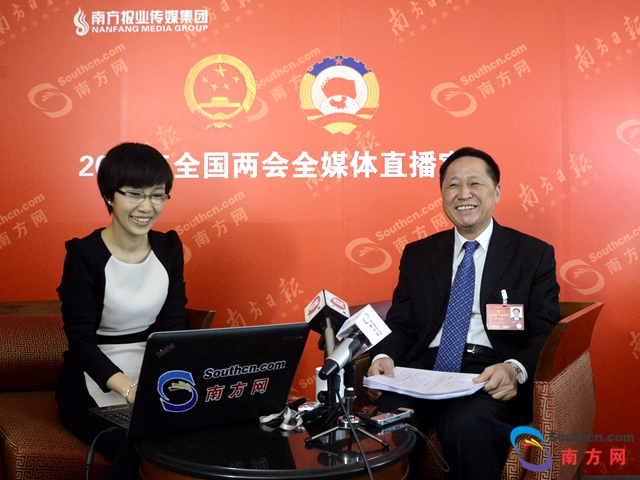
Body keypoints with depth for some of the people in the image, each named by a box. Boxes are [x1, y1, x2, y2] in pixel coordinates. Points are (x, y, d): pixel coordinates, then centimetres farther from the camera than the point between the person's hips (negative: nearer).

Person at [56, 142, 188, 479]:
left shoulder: (169, 247, 2)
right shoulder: (84, 255, -12)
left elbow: (174, 324, 0)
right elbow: (81, 340, -17)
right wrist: (129, 389, -34)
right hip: (94, 389, -4)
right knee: (138, 449, -28)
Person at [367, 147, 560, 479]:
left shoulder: (534, 254, 10)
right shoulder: (417, 254, 18)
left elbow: (546, 335, 3)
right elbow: (401, 323, 15)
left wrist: (515, 369, -19)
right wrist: (384, 357, -9)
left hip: (492, 376, -2)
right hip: (425, 369, 3)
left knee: (465, 422, -35)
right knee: (387, 415, -30)